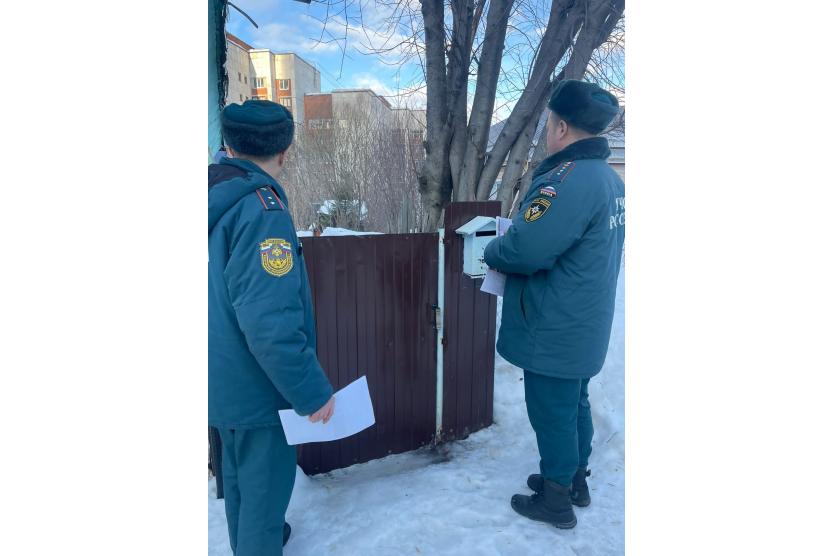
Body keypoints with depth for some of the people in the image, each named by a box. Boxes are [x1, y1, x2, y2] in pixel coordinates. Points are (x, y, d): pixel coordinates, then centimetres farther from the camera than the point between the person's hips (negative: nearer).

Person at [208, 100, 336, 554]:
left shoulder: (219, 197, 2)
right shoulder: (261, 208, -24)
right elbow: (269, 320, -31)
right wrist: (311, 390, -23)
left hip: (226, 378, 9)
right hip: (256, 382, -9)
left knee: (238, 471, 28)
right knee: (265, 483, 13)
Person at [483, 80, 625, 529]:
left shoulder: (569, 178, -24)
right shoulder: (610, 178, 8)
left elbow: (526, 248, -30)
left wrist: (493, 252, -8)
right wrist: (512, 245, 9)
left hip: (555, 331, -9)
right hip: (585, 325, 10)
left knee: (552, 414, 8)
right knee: (575, 405, 23)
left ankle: (556, 500, 27)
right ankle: (575, 481, 41)